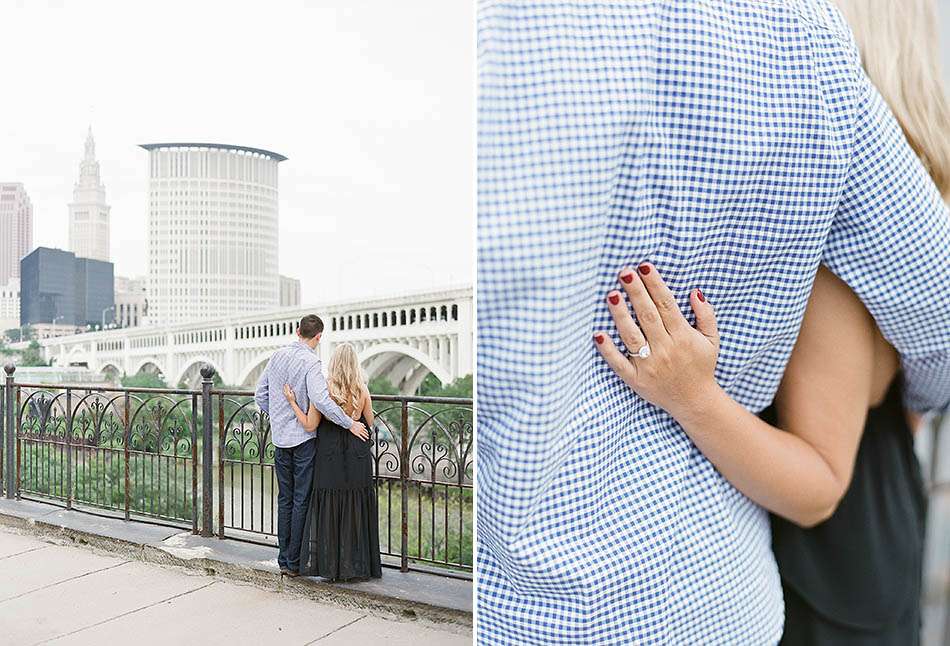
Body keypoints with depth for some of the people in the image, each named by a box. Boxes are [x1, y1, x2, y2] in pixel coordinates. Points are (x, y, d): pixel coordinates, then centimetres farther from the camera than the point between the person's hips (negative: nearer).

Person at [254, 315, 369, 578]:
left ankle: (283, 559, 22)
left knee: (285, 499, 14)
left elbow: (260, 395, 10)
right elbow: (320, 400, -29)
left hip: (280, 437, 6)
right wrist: (350, 423, -21)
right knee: (302, 501, 3)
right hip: (303, 438, -6)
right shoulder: (310, 362, -16)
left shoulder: (277, 356, 5)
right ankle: (294, 562, 9)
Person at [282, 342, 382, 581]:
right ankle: (357, 565, 17)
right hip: (357, 457, 1)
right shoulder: (362, 390, -5)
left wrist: (292, 402, -2)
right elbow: (369, 422, 5)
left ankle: (330, 564, 16)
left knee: (329, 509, 9)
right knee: (356, 509, 10)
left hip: (330, 457, -1)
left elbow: (310, 425, -8)